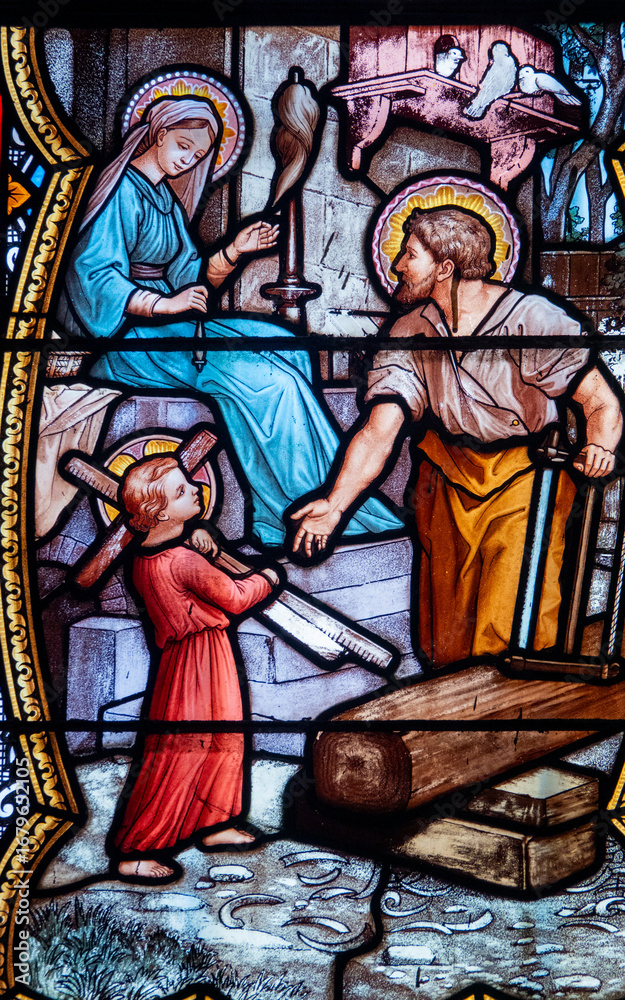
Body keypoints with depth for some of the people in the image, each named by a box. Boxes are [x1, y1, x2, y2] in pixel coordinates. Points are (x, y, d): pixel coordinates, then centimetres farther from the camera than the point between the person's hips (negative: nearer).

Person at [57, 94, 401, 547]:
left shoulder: (167, 198, 21)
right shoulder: (124, 191, -8)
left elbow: (190, 279, 15)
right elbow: (93, 275, -19)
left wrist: (234, 252, -2)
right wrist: (165, 304, -25)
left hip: (166, 321, 9)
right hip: (122, 337, -9)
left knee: (286, 347, -8)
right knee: (262, 378, -24)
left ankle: (279, 522, -14)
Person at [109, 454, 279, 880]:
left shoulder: (146, 553, 1)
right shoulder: (184, 561, -26)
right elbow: (234, 598, -16)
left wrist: (196, 535, 7)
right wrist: (266, 579, 3)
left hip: (185, 653, 9)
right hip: (200, 658, -9)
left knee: (222, 741, 21)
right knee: (180, 753, -1)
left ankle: (212, 825, 34)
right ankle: (134, 850, 8)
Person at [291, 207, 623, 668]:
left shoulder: (533, 319, -16)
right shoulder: (409, 335, -4)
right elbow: (379, 431, -12)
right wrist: (335, 504, -25)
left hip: (525, 474, -4)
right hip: (449, 475, 4)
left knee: (517, 624, -14)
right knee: (448, 631, 11)